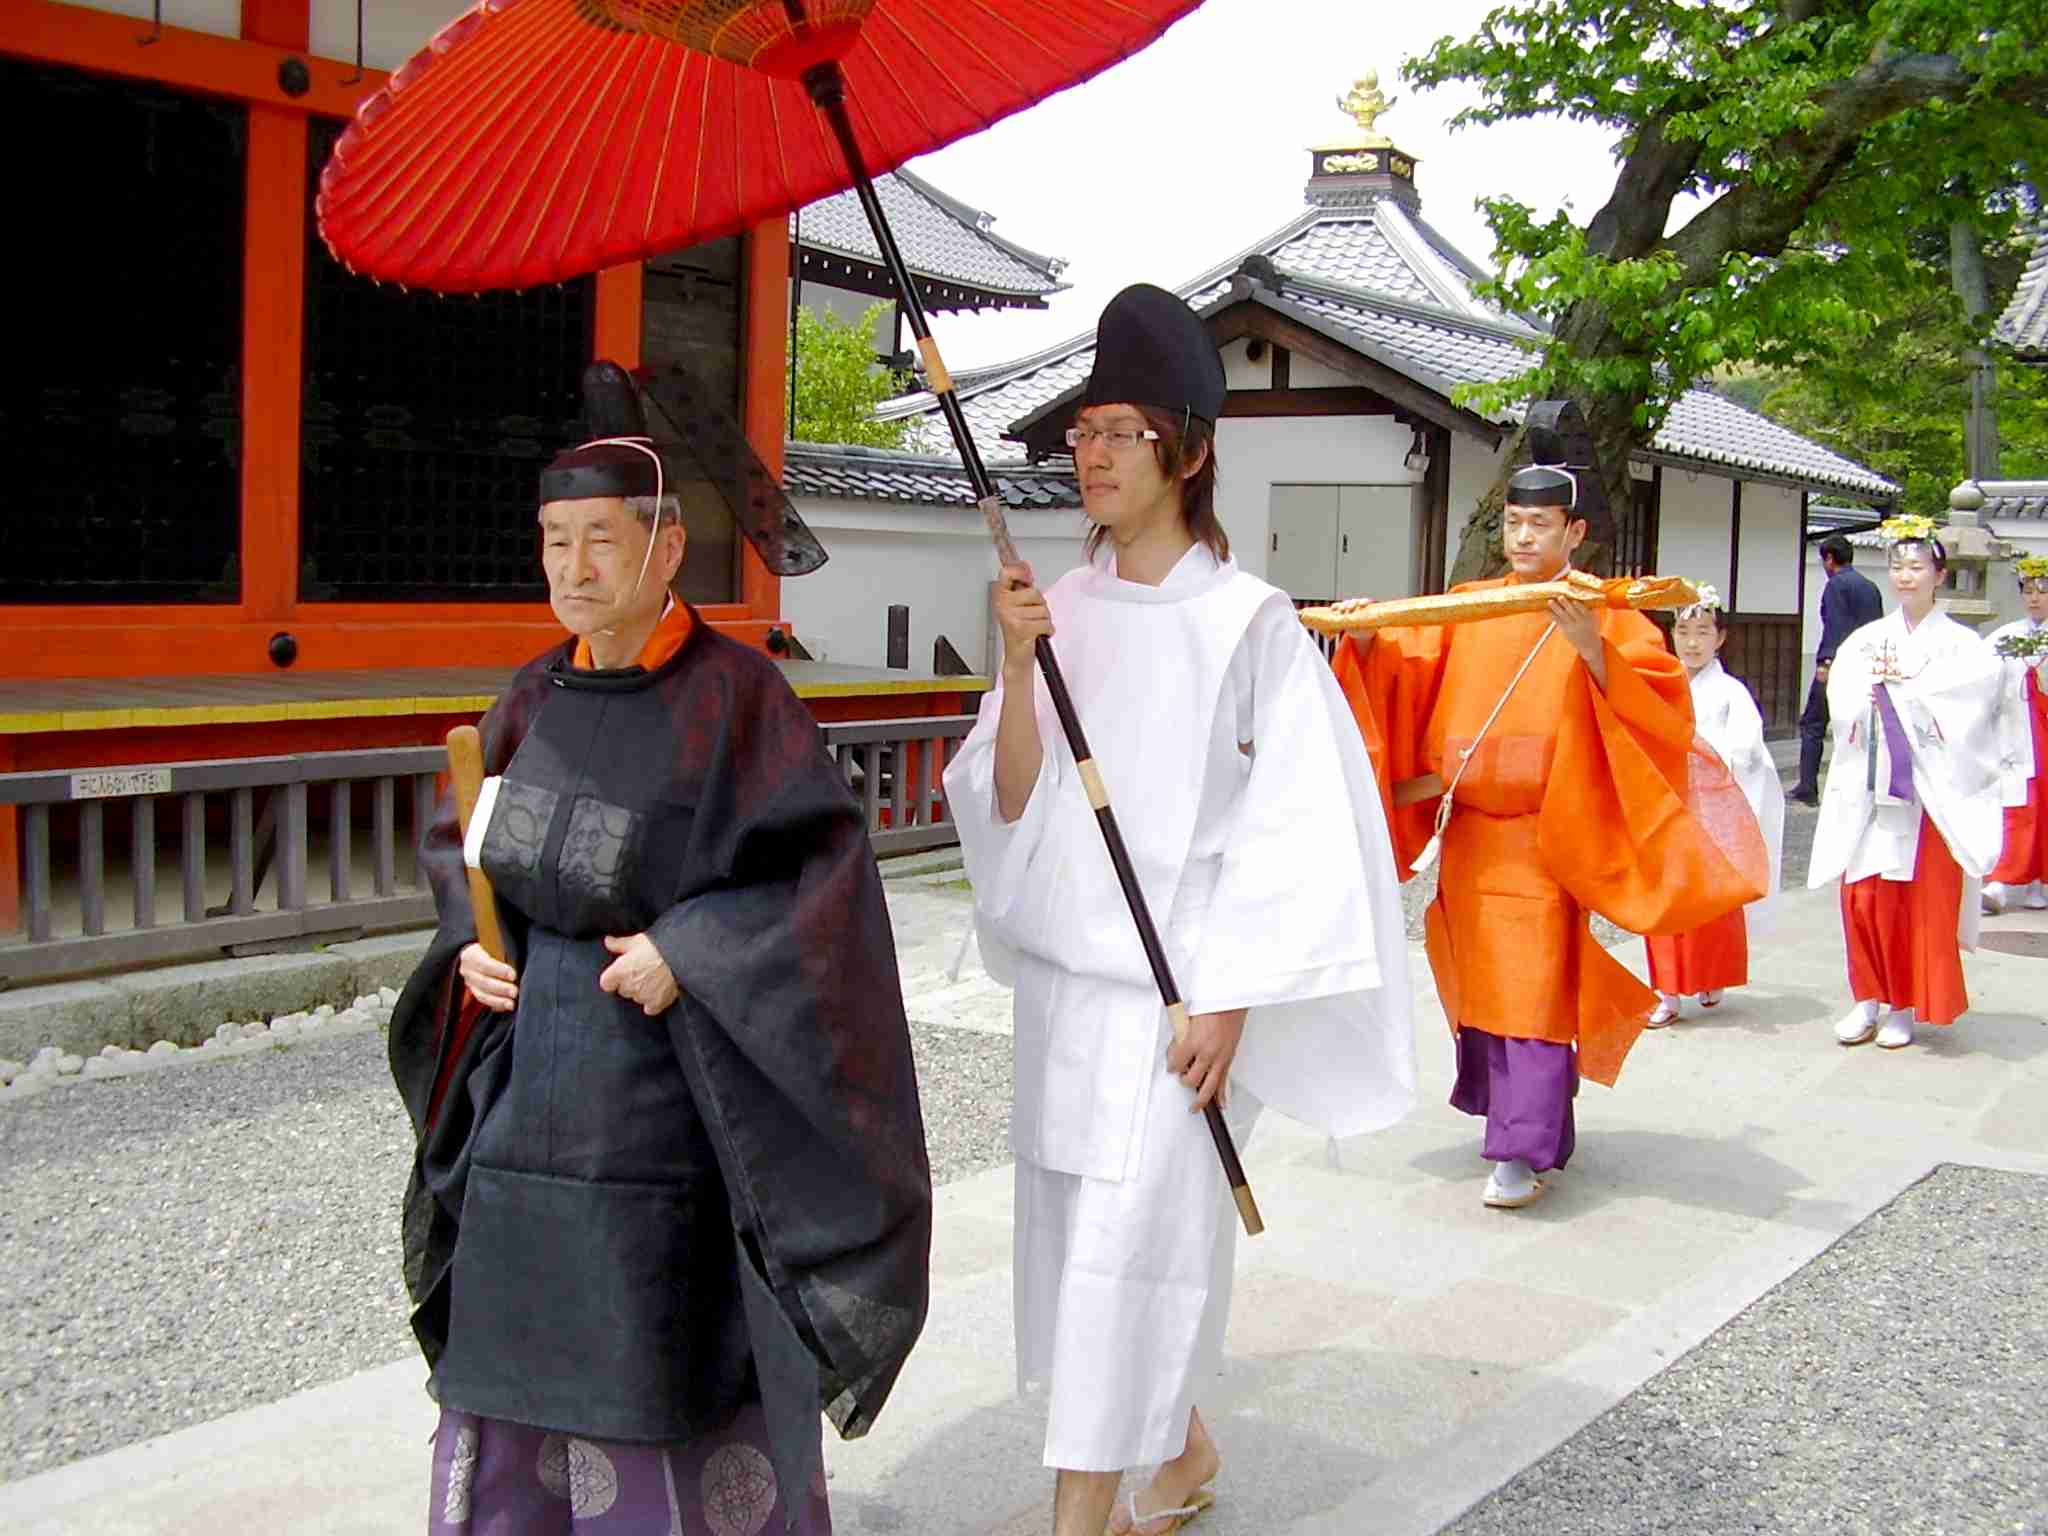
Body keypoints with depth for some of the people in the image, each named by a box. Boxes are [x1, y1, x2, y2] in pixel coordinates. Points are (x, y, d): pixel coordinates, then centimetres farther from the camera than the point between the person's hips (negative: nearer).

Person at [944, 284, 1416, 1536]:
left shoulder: (1246, 621, -10)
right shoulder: (1063, 608, 5)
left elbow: (1288, 824, -11)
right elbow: (1012, 802, 2)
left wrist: (1229, 1004, -14)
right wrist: (1020, 667, -13)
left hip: (1174, 985, -6)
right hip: (1065, 969, 6)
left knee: (1122, 1245, -4)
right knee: (1082, 1232, 16)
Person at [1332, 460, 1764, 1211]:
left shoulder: (1605, 615, -1)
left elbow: (1656, 700, -13)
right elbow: (1403, 676, 7)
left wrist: (1594, 651, -28)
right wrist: (1366, 640, -12)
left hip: (1545, 837, -5)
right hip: (1466, 833, 5)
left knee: (1534, 989, -8)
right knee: (1477, 981, 12)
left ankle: (1522, 1154, -5)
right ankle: (1537, 1123, 28)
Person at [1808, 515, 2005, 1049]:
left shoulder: (1960, 645, 3)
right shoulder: (1865, 640, 12)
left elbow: (1960, 705, -12)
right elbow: (1840, 701, 2)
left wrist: (1898, 687, -12)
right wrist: (1874, 688, -16)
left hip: (1928, 792, -3)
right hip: (1868, 789, 3)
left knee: (1922, 901, -1)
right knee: (1863, 896, 1)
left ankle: (1905, 1007, 9)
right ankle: (1869, 999, 12)